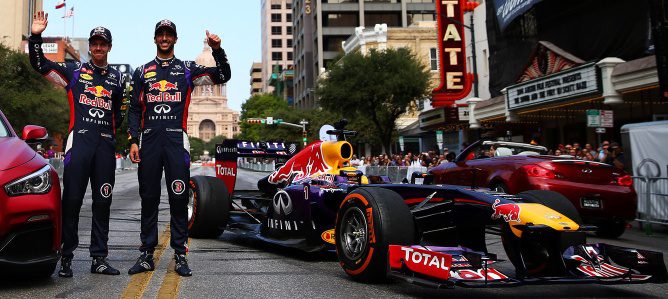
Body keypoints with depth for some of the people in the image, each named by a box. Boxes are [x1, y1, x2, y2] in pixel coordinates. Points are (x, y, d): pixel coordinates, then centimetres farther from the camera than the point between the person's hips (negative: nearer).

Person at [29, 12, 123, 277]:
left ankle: (99, 258, 10)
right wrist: (35, 36, -5)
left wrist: (112, 129, 9)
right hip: (79, 140, -3)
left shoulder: (117, 78, 18)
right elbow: (40, 64, 6)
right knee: (72, 200, -5)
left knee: (102, 202, 4)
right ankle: (66, 257, 2)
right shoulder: (74, 71, 11)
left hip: (106, 143, 3)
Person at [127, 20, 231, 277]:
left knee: (179, 197, -3)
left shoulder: (187, 70, 12)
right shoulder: (142, 72, 16)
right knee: (148, 198, 4)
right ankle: (147, 254, 10)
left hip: (177, 139, -1)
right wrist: (133, 141, 2)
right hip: (148, 139, 2)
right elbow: (134, 109, 13)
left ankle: (180, 255, 2)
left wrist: (217, 50, -12)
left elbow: (223, 76, 3)